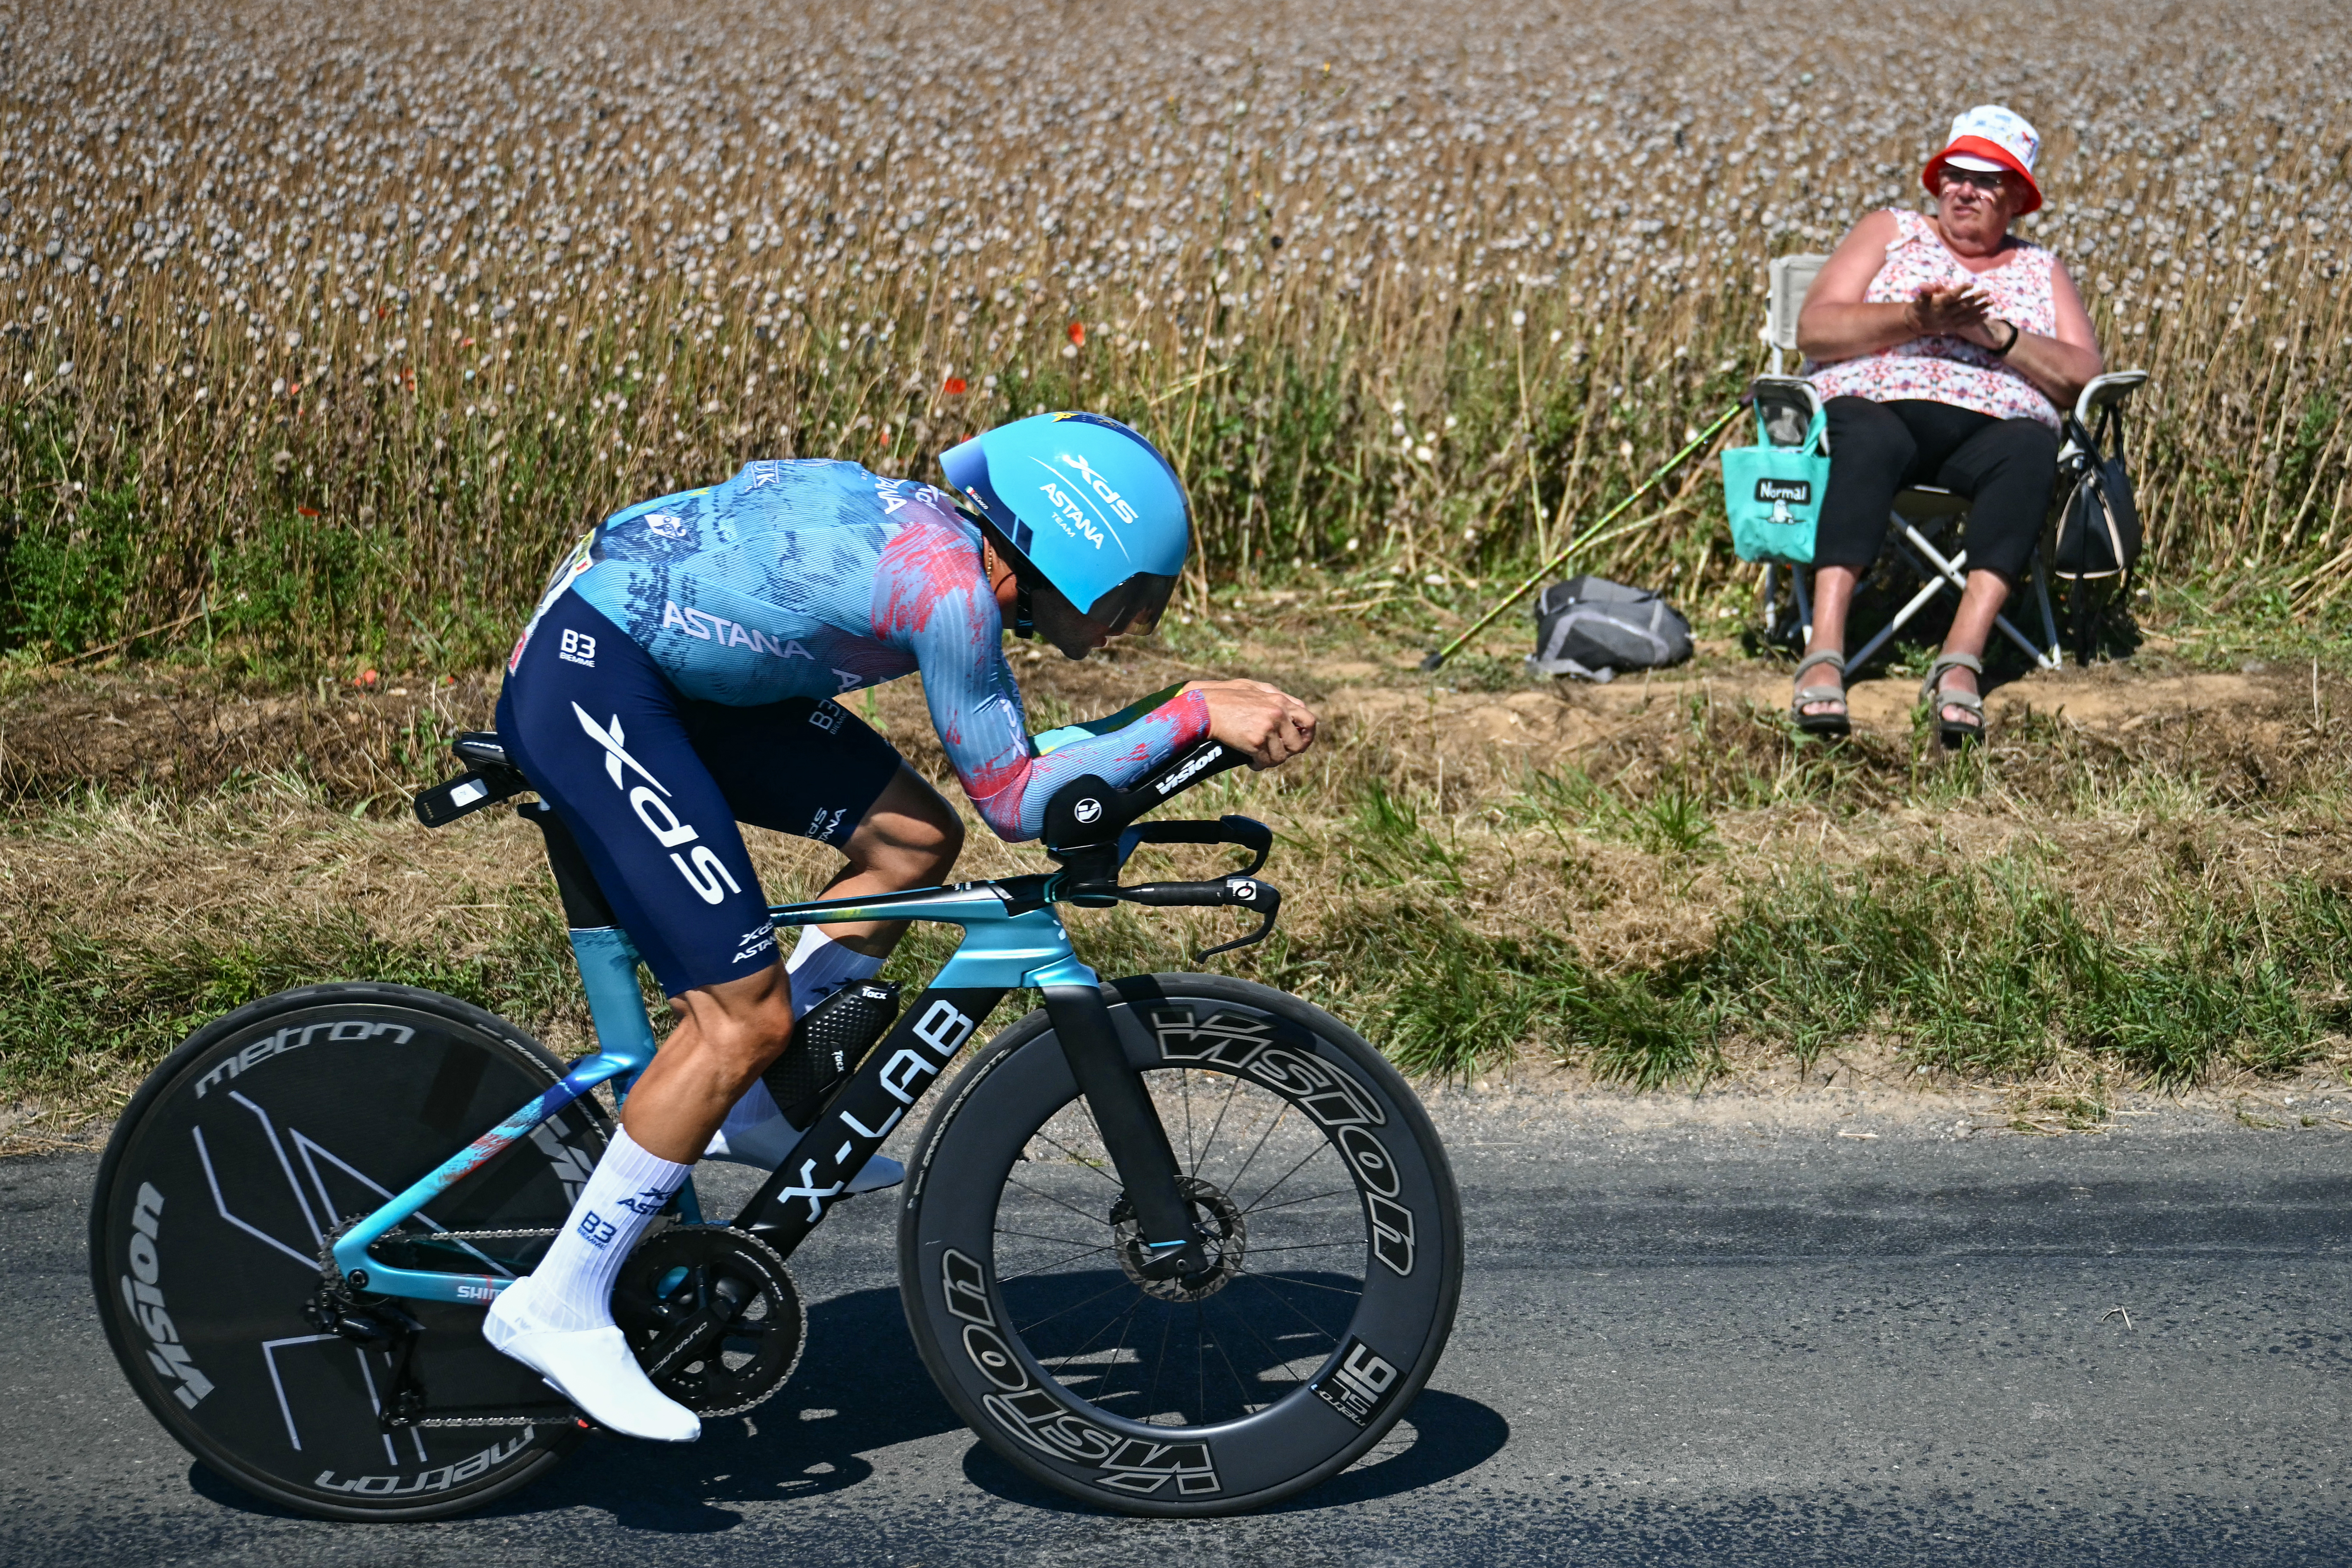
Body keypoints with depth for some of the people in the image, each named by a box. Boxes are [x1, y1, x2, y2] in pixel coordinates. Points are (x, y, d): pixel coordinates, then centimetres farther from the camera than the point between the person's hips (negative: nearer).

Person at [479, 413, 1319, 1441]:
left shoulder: (952, 545, 6)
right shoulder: (950, 589, -22)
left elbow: (1008, 758, 18)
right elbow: (1012, 801, -16)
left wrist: (1202, 710, 10)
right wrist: (1194, 715, -16)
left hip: (672, 657, 10)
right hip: (586, 674, -10)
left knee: (914, 838, 8)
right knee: (748, 1017, -12)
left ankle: (754, 1108, 19)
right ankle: (558, 1307, -4)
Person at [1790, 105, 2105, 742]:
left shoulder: (2041, 271, 24)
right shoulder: (1890, 232, 20)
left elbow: (2083, 376, 7)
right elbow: (1812, 330, 4)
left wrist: (1995, 334, -8)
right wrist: (1916, 319, -10)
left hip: (1990, 427, 2)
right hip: (1877, 406, -1)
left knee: (2029, 449, -35)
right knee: (1869, 442, -38)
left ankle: (1961, 658, -48)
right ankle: (1824, 655, -52)